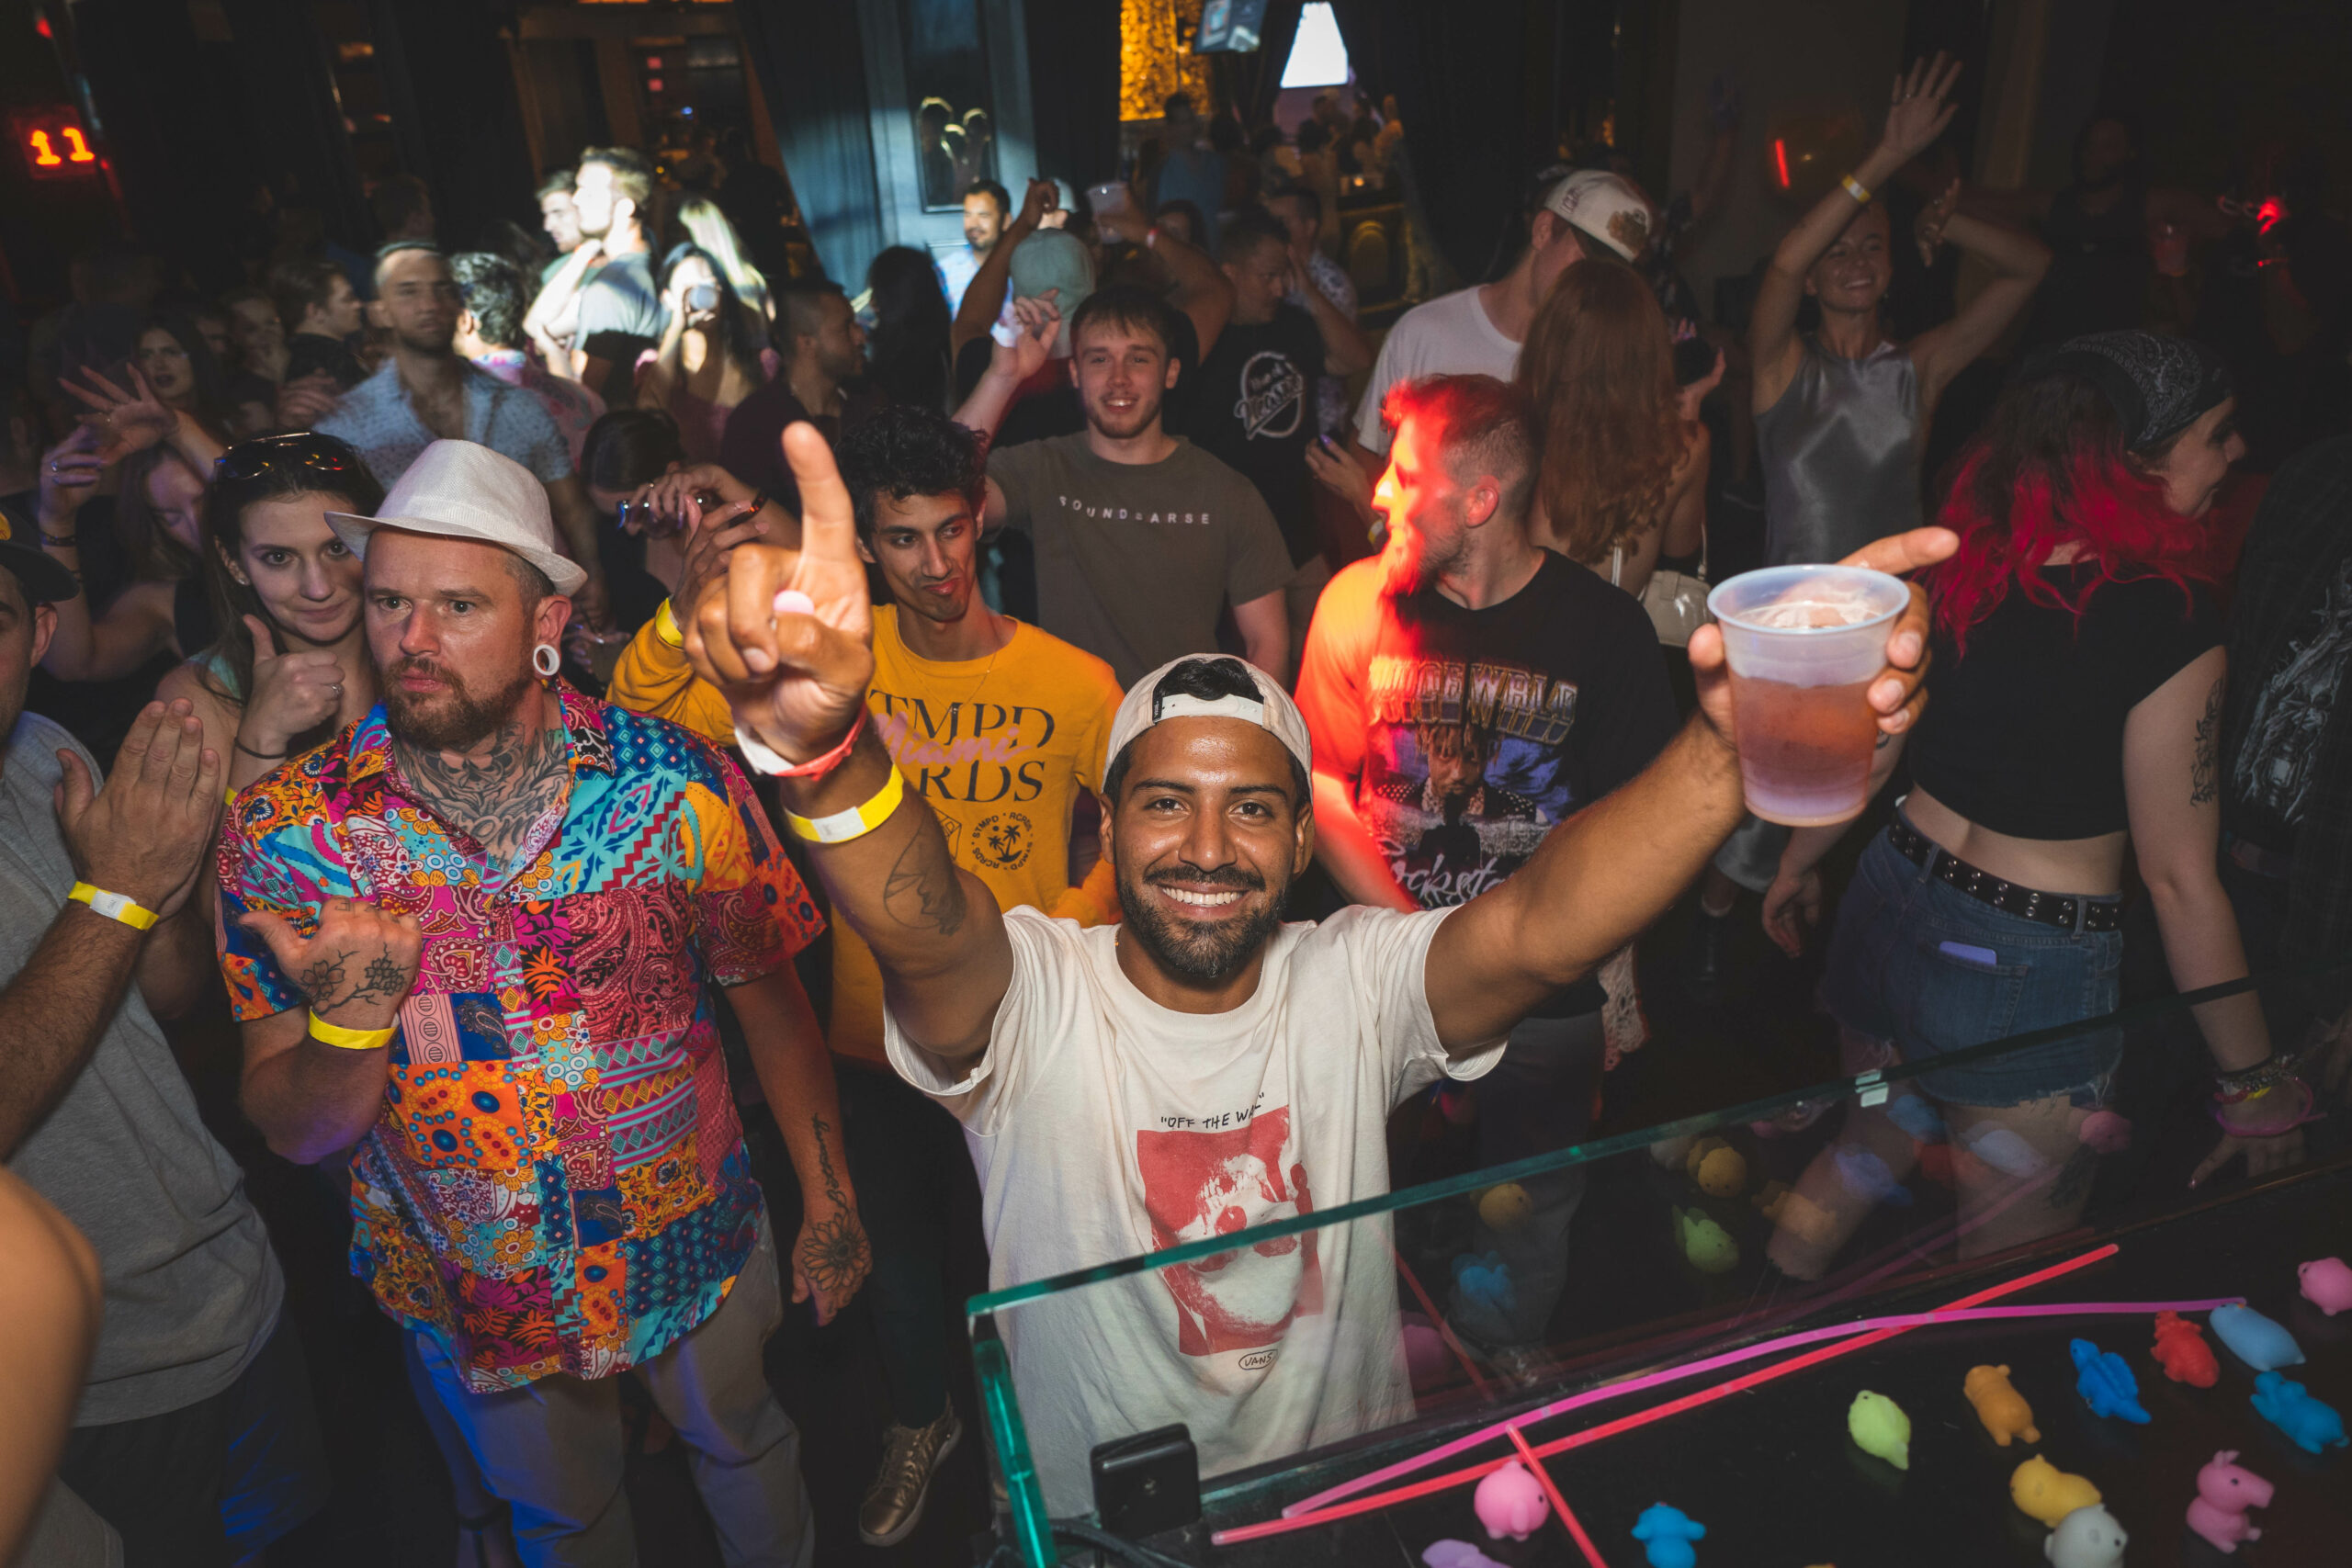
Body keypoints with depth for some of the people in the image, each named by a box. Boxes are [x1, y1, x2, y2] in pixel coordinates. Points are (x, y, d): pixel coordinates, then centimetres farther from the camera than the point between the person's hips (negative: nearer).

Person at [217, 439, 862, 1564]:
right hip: (470, 1295, 1)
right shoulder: (285, 833, -16)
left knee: (743, 1447, 27)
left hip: (695, 1252, 0)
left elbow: (768, 997, -7)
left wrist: (831, 1204, -2)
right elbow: (293, 1131, -12)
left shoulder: (674, 782, -19)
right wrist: (353, 1015, -33)